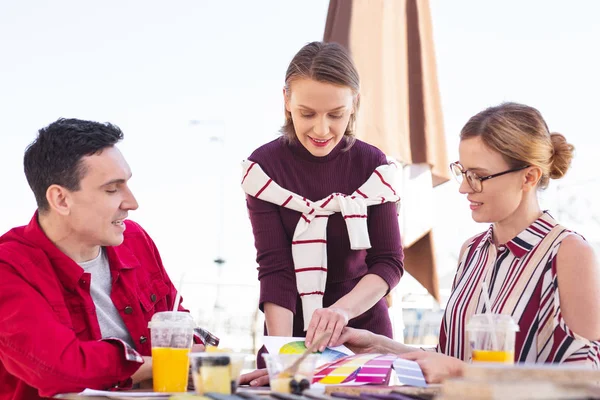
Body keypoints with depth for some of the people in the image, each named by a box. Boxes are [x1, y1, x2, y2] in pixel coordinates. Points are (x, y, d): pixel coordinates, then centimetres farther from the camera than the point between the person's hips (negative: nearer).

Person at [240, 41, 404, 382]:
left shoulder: (373, 166, -7)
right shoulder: (264, 167, -9)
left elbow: (389, 262, -9)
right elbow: (274, 269, -14)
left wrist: (342, 310, -27)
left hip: (364, 329, 1)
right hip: (293, 332, -1)